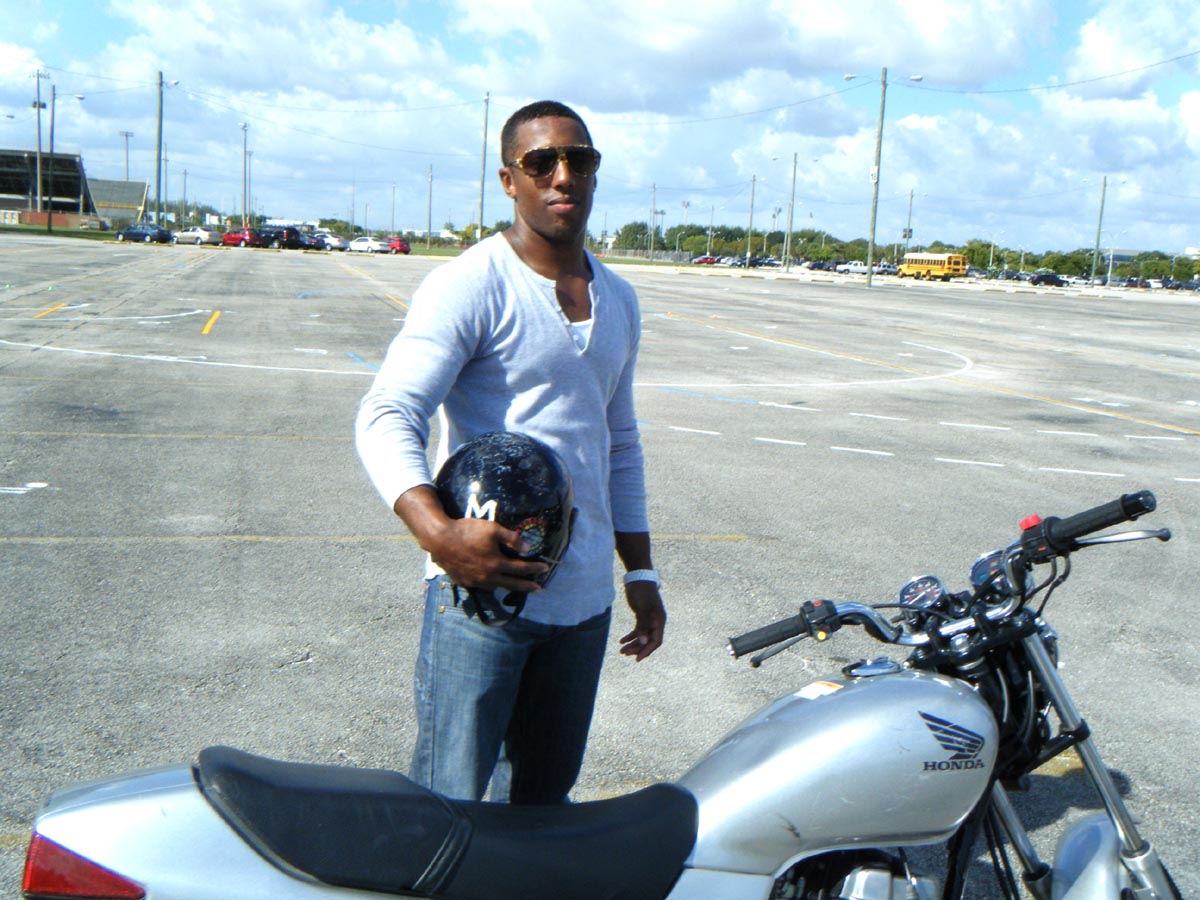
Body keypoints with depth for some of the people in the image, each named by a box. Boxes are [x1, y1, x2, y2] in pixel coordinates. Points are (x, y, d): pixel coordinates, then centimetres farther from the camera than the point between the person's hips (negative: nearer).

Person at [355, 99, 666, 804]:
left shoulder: (619, 302, 15)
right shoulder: (471, 285, -8)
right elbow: (386, 418, -17)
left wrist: (641, 571, 18)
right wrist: (439, 534, -33)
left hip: (585, 595, 6)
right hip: (481, 587, -6)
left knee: (543, 795, 16)